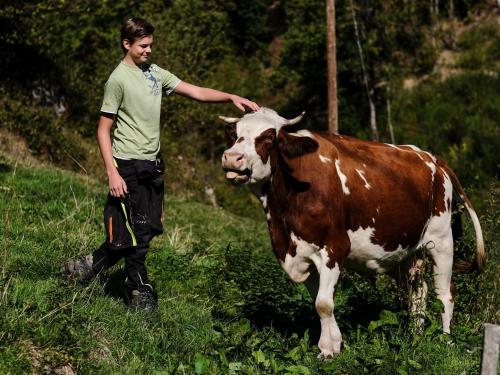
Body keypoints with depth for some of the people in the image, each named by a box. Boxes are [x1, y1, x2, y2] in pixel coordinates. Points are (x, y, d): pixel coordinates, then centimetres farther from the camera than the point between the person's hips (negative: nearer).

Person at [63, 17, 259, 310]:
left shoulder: (155, 73, 10)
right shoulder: (119, 80, -10)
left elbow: (196, 92, 9)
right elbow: (104, 131, -10)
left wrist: (232, 97, -6)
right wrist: (112, 173, -17)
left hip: (153, 165, 7)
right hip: (130, 167, -7)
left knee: (146, 229, 11)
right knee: (136, 231, 0)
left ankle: (91, 266, 25)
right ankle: (141, 292, 13)